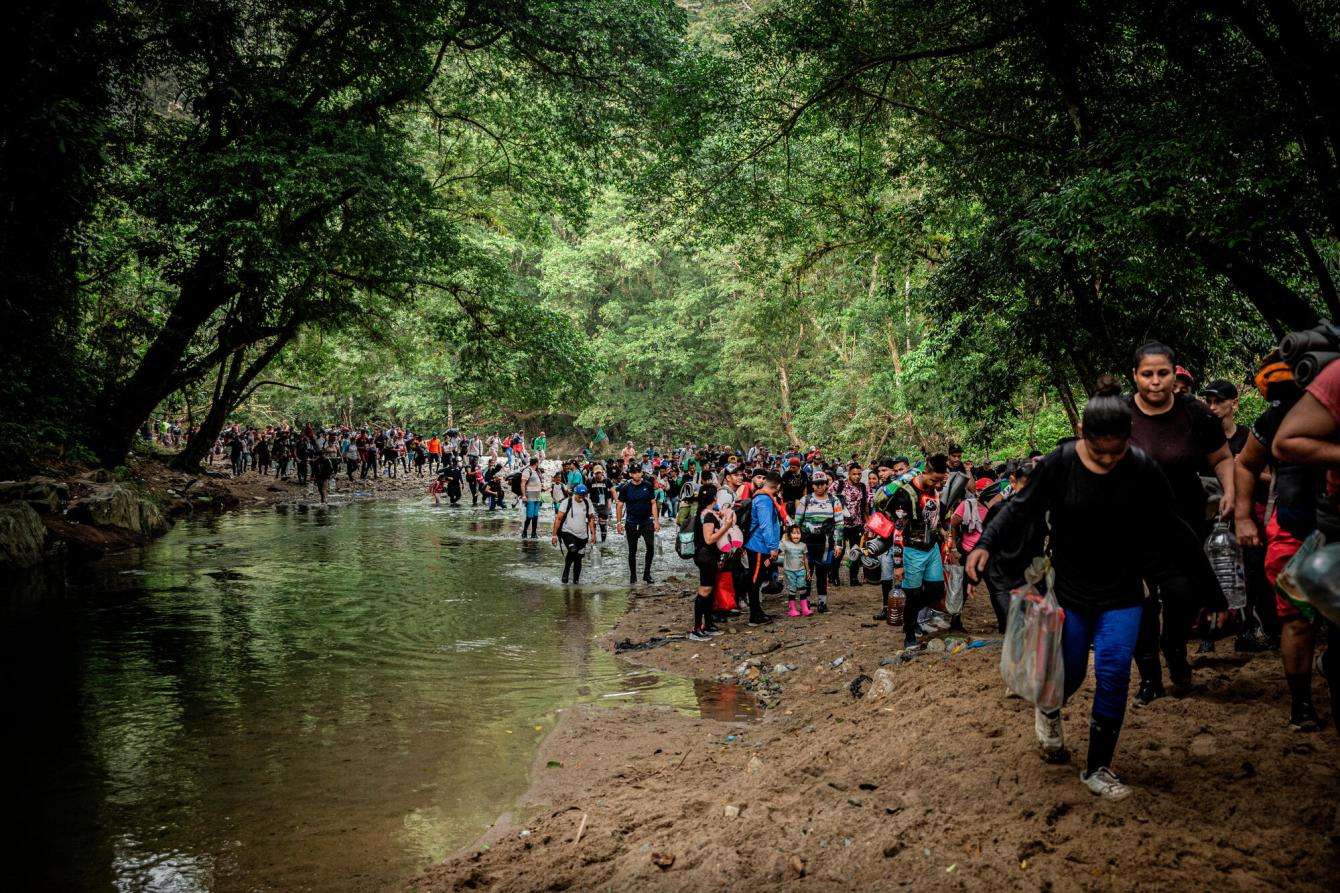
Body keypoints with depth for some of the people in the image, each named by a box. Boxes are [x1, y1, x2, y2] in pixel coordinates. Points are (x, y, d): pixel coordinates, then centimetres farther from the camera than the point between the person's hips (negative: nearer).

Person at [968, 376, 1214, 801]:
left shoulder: (1142, 469, -12)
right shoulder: (1060, 463, -15)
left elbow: (1170, 530, -2)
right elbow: (1022, 508, -8)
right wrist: (985, 543, -21)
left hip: (1122, 594, 1)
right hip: (1070, 591, 0)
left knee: (1114, 674, -7)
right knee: (1071, 671, 9)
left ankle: (1098, 768, 9)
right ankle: (1048, 710, 47)